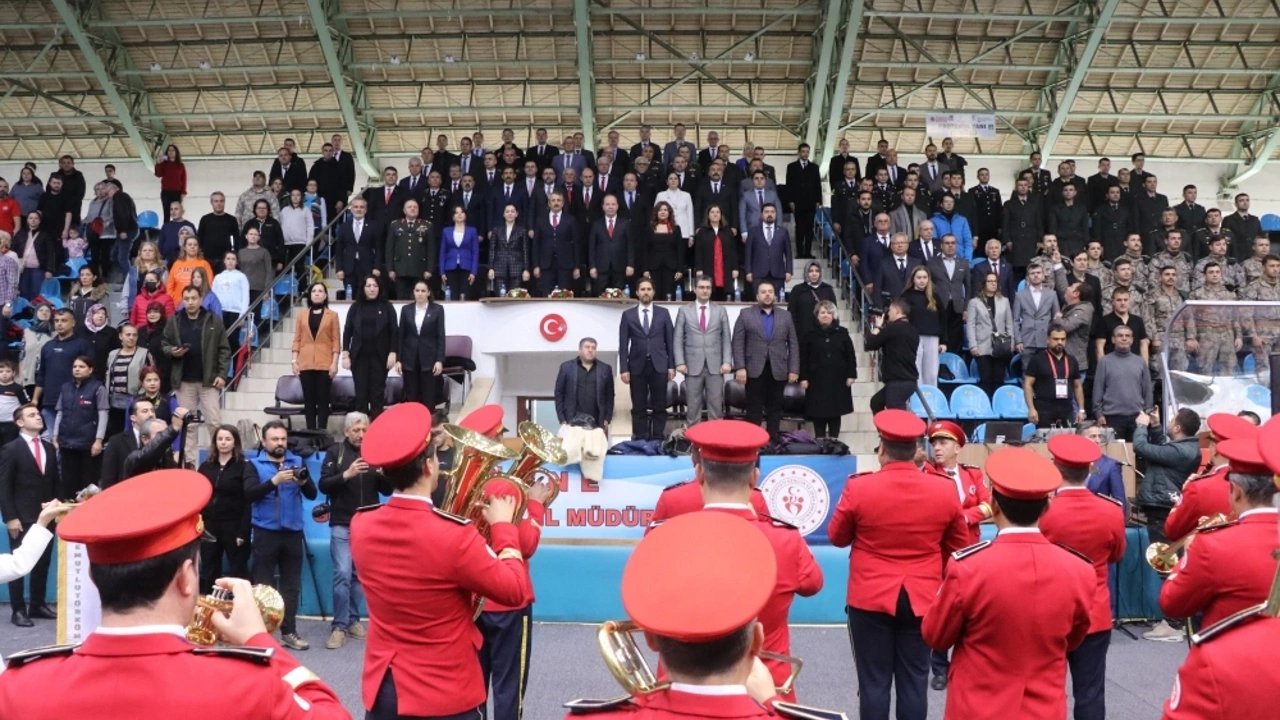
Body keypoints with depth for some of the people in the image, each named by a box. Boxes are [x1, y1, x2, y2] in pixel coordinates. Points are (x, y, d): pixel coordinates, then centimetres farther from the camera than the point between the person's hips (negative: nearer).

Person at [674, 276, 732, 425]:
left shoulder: (720, 310, 10)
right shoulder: (684, 310, 6)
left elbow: (727, 338, 7)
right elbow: (678, 338, 3)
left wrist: (727, 361, -3)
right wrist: (680, 362, -7)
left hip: (715, 365, 1)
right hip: (693, 365, -1)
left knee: (716, 404, 2)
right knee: (693, 405, 2)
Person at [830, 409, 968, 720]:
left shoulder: (859, 487, -12)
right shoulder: (944, 490, -4)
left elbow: (837, 537, 3)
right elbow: (958, 546, 9)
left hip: (870, 599, -2)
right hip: (923, 600, 2)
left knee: (874, 682, 6)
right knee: (914, 682, 9)